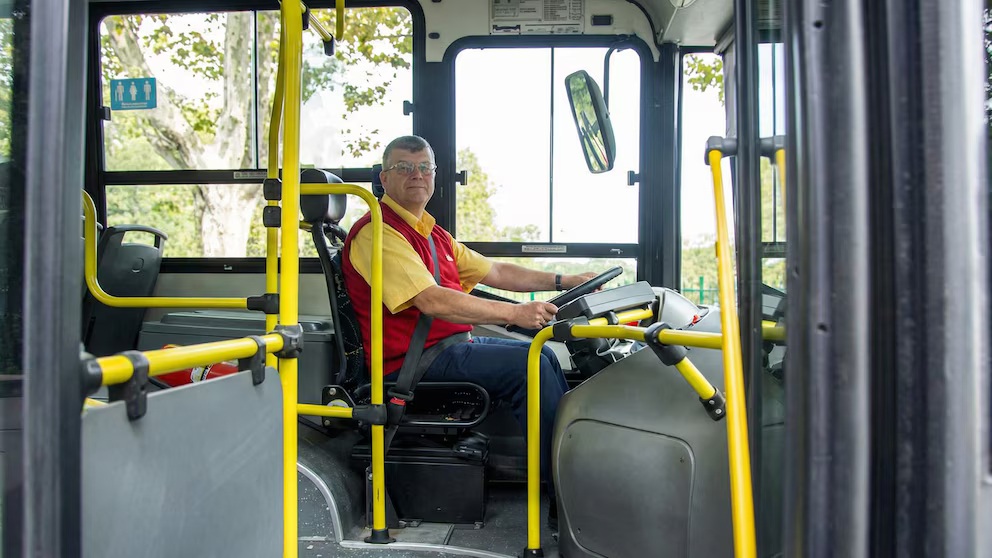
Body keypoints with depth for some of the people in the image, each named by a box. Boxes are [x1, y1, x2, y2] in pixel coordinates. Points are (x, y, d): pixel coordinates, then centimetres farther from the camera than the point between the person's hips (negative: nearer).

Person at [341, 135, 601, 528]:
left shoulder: (430, 232, 18)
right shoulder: (378, 232, -14)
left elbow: (493, 272, 18)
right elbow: (432, 302, -26)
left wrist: (562, 281, 10)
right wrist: (513, 313, -29)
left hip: (454, 344, 10)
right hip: (413, 361, -10)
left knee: (543, 355, 13)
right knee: (528, 365, -20)